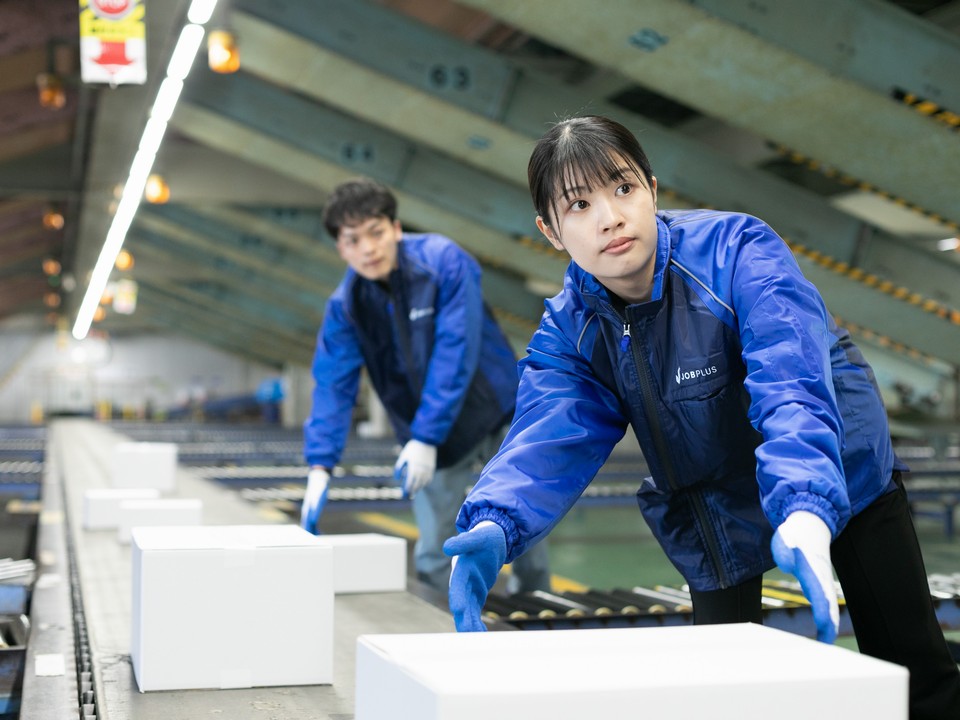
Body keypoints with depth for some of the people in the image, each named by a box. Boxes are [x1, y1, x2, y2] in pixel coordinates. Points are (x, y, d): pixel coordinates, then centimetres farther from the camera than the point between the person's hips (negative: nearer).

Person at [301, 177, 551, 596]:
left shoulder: (444, 261, -22)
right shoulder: (345, 304, -10)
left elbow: (454, 355, -27)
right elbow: (333, 385, -12)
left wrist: (425, 439, -30)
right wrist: (320, 467, -24)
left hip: (498, 413, -2)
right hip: (429, 436, 3)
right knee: (434, 557, -1)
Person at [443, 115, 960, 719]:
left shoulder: (738, 250, -29)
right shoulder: (568, 330, -15)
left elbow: (792, 386, -41)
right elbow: (548, 440, -28)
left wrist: (804, 512, -59)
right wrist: (493, 525, -50)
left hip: (836, 469, -3)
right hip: (714, 506, 3)